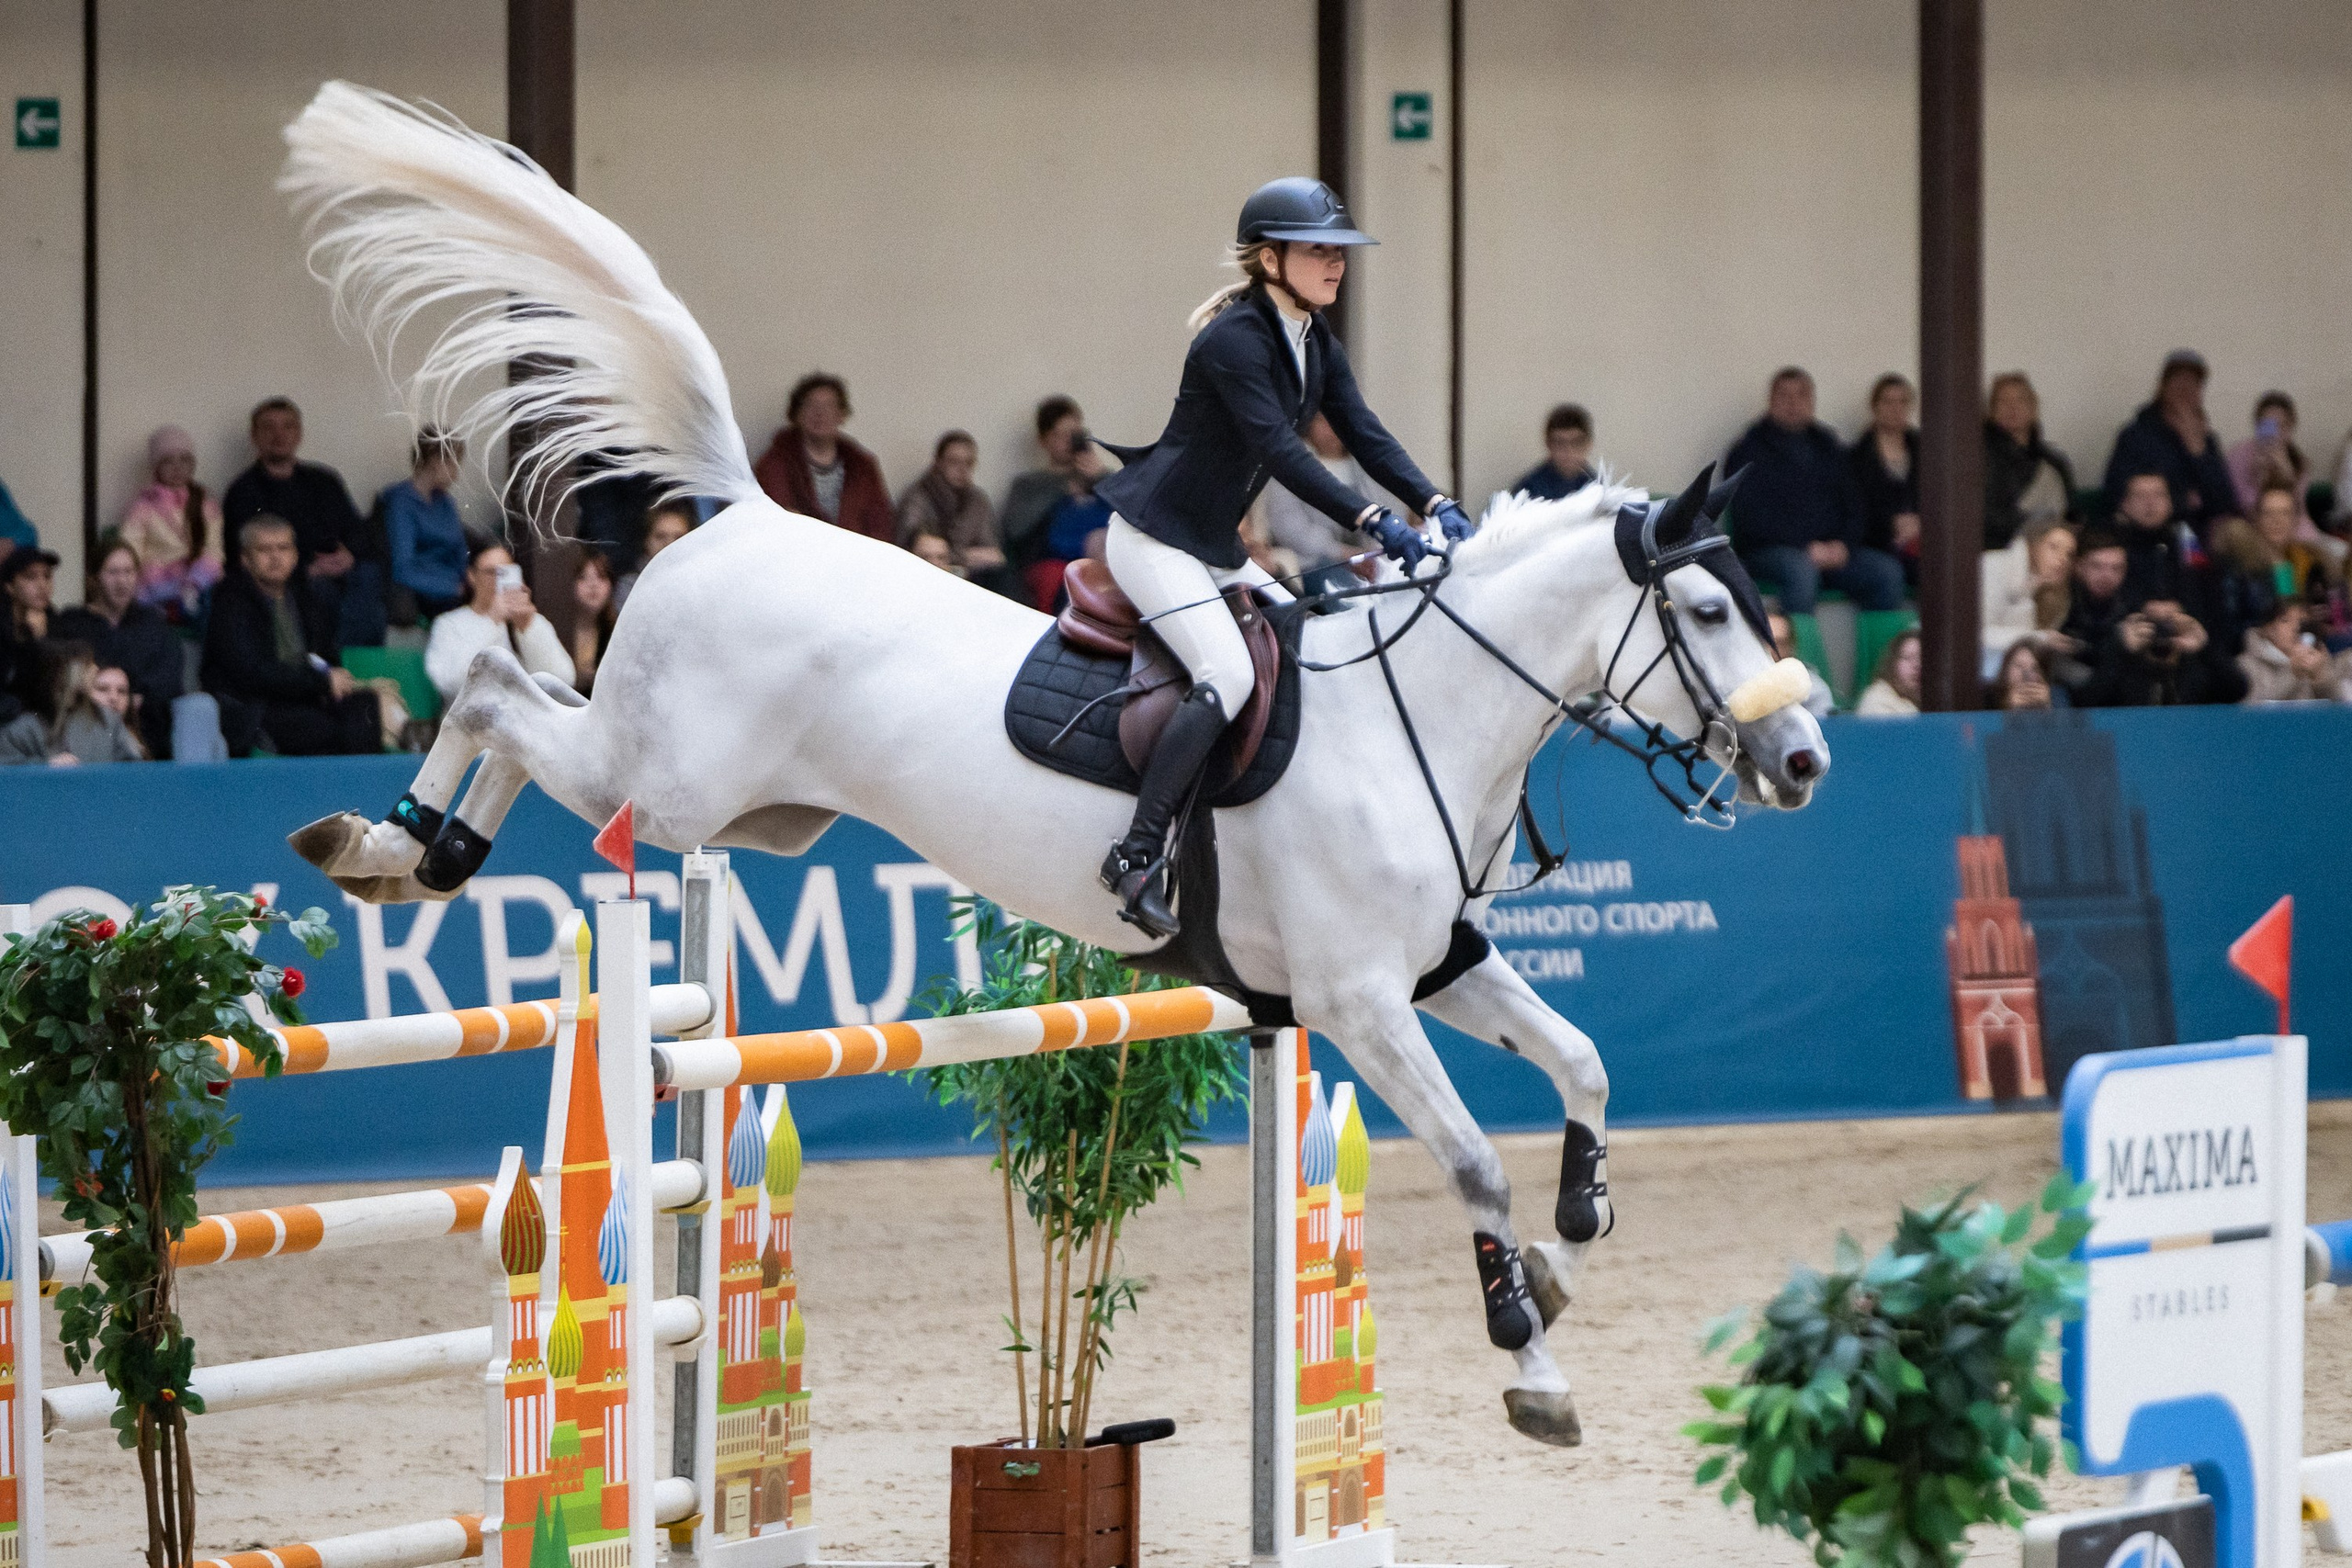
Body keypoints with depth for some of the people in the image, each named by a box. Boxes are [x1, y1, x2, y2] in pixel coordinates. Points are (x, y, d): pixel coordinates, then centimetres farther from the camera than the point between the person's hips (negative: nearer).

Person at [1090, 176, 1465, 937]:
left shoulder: (1317, 346, 8)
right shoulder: (1233, 339, -20)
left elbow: (1366, 436, 0)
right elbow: (1281, 450, -29)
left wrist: (1437, 506, -17)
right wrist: (1378, 524, -36)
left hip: (1217, 547, 10)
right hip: (1155, 537, -10)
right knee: (1228, 674, -25)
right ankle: (1138, 853, -26)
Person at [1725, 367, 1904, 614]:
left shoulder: (1829, 448, 21)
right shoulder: (1749, 452, 5)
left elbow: (1853, 505, 18)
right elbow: (1752, 517, -7)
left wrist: (1841, 545, -4)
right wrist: (1807, 549, -16)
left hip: (1834, 550, 5)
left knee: (1887, 571, -19)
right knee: (1800, 570, -39)